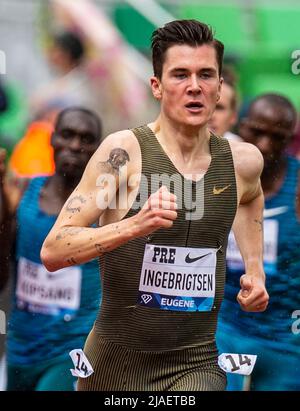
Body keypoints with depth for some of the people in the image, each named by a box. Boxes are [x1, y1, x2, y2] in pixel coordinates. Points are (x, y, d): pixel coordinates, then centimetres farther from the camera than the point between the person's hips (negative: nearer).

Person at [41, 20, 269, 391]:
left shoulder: (241, 161, 2)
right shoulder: (123, 151, -10)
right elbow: (52, 252, -16)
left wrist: (255, 271, 16)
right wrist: (136, 224, -29)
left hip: (196, 364, 2)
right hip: (116, 360, -2)